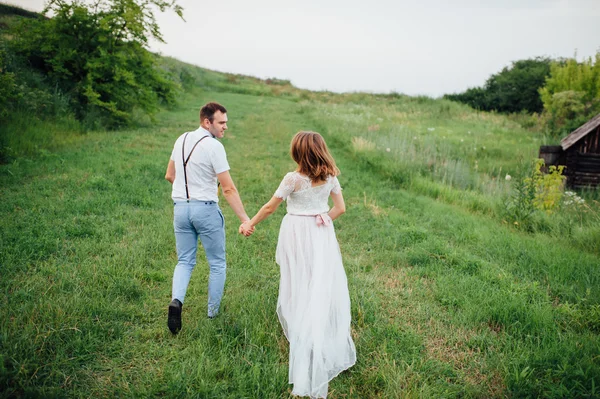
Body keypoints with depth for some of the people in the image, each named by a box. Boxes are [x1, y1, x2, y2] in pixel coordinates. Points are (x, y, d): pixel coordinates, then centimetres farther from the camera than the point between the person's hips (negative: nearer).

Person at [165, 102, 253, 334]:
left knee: (185, 261, 14)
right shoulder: (214, 146, -15)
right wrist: (245, 219, -14)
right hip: (206, 210, -6)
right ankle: (213, 313, 20)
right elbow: (228, 189, -17)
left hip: (180, 208, 6)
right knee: (217, 263, 12)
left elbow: (169, 176, 17)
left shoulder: (182, 139, 7)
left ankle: (177, 300, -10)